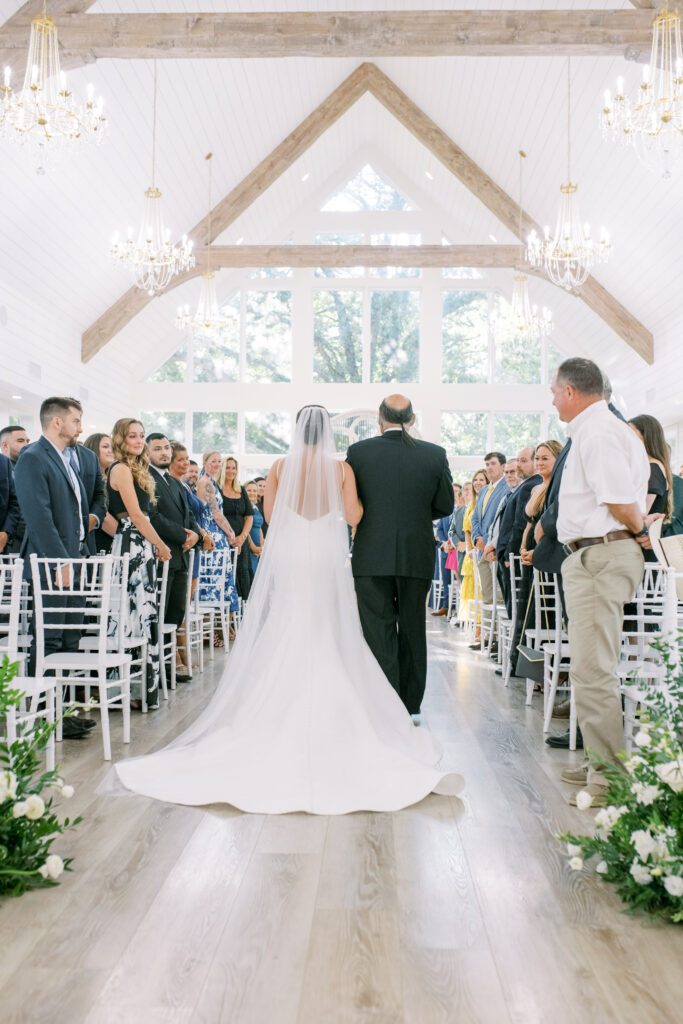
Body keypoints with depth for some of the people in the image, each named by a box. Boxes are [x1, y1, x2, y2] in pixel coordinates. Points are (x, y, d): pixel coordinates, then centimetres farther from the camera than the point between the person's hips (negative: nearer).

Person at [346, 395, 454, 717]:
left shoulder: (358, 451, -5)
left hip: (371, 556, -2)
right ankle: (411, 706, 20)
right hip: (417, 557, 2)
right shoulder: (435, 455, -1)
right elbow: (445, 506, 3)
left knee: (379, 631, 4)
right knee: (412, 630, 13)